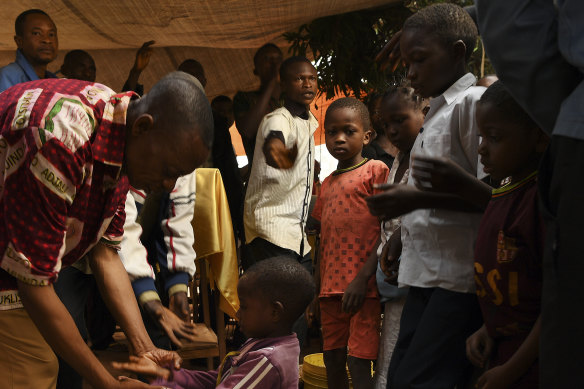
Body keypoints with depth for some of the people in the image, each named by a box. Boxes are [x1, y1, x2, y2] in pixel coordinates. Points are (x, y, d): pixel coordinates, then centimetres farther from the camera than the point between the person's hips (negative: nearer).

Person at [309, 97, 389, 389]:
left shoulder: (375, 170, -4)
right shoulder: (327, 184, 16)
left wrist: (362, 279, -17)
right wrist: (315, 292, 17)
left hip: (362, 289, -7)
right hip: (331, 289, 7)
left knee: (358, 363, -7)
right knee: (332, 361, 12)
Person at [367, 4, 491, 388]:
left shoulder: (474, 102, -8)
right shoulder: (438, 112, 20)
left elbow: (494, 194, -17)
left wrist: (422, 198, -24)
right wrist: (406, 230, 12)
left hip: (460, 276, -9)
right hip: (427, 275, 9)